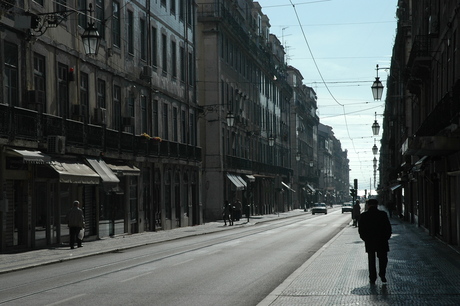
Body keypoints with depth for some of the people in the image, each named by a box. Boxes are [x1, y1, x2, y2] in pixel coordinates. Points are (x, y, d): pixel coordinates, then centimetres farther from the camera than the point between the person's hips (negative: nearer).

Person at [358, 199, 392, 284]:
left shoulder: (363, 216, -3)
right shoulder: (383, 214, -5)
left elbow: (360, 230, 1)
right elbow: (388, 228, -2)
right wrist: (386, 238, 10)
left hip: (369, 242, 1)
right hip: (382, 242, -1)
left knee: (371, 260, 10)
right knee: (383, 258, 14)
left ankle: (372, 278, 9)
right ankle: (382, 274, 0)